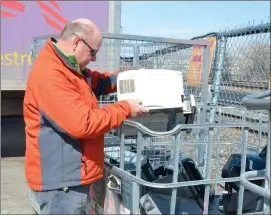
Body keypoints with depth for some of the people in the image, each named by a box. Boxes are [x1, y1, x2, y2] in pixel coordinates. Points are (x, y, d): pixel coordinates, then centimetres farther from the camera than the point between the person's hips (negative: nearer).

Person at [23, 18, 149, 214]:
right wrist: (125, 109, -18)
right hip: (60, 180, -10)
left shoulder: (67, 67, 10)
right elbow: (82, 123, -29)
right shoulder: (50, 75, -24)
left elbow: (95, 82, 22)